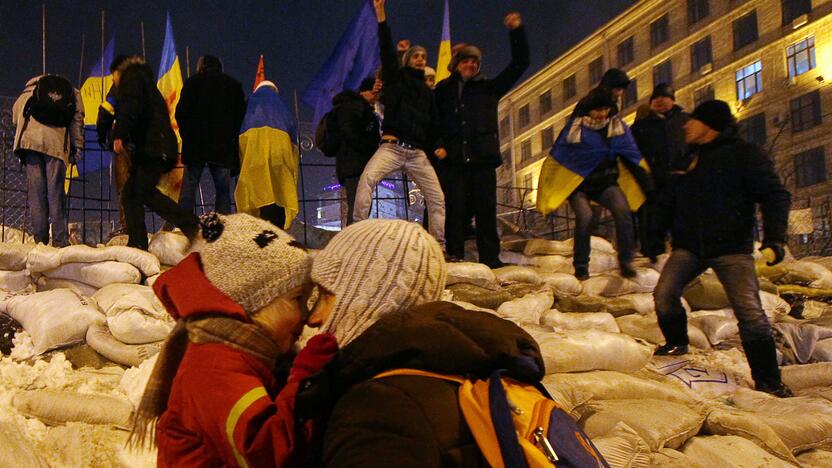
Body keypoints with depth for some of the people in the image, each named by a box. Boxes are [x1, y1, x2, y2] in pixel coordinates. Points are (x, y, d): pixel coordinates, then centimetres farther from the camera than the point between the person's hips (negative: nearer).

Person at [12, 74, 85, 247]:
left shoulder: (27, 93, 32)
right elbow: (77, 119, 13)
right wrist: (77, 148, 9)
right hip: (56, 142, -1)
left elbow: (15, 120, 23)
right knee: (55, 192, -1)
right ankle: (60, 240, -6)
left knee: (35, 190, 3)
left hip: (29, 139, 2)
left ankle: (40, 239, -1)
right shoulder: (71, 93, 26)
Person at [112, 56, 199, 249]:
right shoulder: (147, 82, 35)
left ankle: (192, 225, -18)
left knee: (145, 192, -17)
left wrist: (120, 135, -22)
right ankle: (137, 244, 0)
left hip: (151, 146, -10)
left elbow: (130, 108, -13)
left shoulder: (131, 77, 7)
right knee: (130, 194, 6)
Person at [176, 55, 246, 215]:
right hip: (224, 147, 1)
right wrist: (233, 139, 11)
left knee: (189, 187, -1)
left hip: (195, 145, -1)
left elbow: (181, 112, -2)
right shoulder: (234, 85, 13)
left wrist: (186, 134, 7)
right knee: (223, 190, 2)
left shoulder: (194, 82, 6)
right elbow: (241, 116, 9)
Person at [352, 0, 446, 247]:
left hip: (418, 152, 4)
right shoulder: (396, 79, 11)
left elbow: (433, 124, 24)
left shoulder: (428, 92, 22)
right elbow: (387, 51, -2)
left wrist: (437, 146, 5)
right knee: (367, 178, -29)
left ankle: (440, 245, 6)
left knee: (437, 197, -2)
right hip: (392, 147, -4)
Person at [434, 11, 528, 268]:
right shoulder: (442, 91, 17)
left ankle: (490, 258, 1)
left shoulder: (488, 88, 18)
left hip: (482, 159, 1)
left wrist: (517, 31, 6)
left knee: (486, 211, -1)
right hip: (452, 160, -1)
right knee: (455, 210, -7)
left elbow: (519, 64, 15)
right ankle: (455, 258, -6)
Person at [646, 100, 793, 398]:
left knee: (750, 312, -12)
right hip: (689, 247, 4)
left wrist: (774, 239, -19)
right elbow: (668, 203, 24)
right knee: (664, 293, -16)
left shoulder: (744, 154, 0)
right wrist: (656, 237, 16)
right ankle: (676, 341, 12)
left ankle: (767, 379, 2)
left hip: (732, 248, -4)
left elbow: (775, 196, -7)